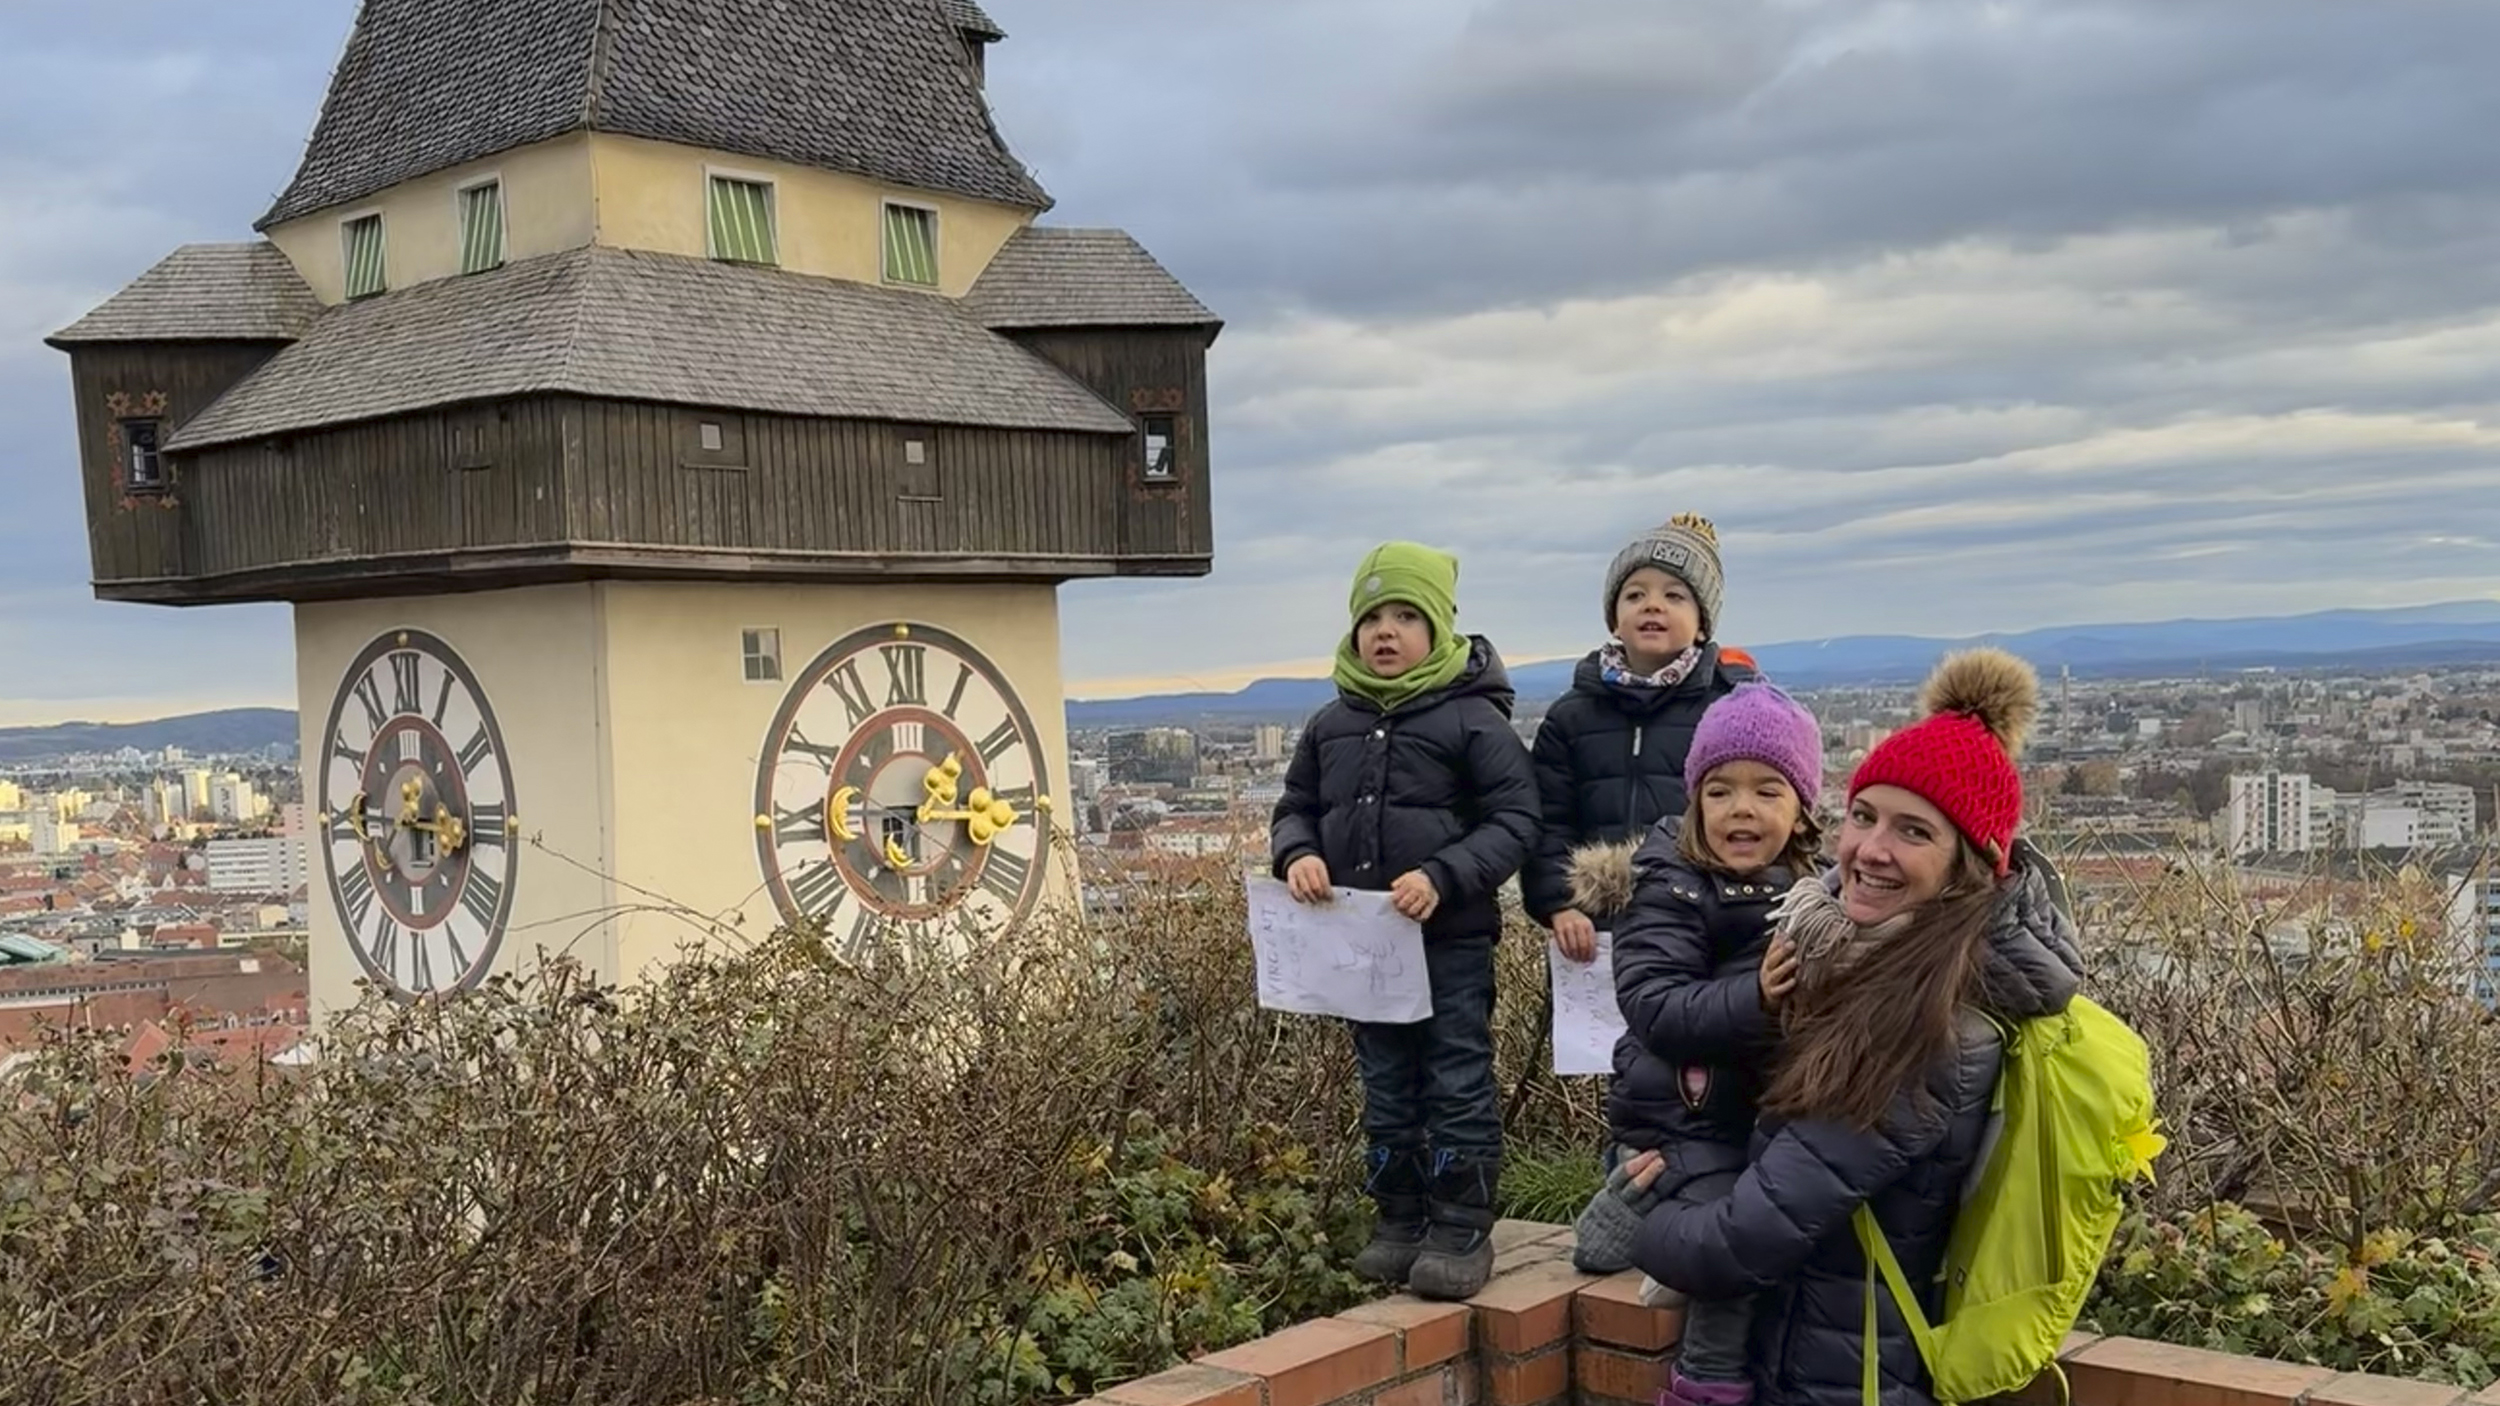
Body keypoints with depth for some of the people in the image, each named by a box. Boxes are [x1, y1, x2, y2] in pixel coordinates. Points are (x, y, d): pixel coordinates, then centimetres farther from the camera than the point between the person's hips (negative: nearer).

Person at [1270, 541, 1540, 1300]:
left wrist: (1442, 877, -23)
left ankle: (1462, 1227, 11)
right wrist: (1298, 854, -6)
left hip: (1451, 940, -6)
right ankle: (1401, 1219, 26)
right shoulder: (1331, 724, 7)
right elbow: (1295, 807, 16)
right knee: (1387, 1086, 15)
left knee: (1458, 1083, 2)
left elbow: (1513, 820, -12)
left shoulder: (1473, 719, -10)